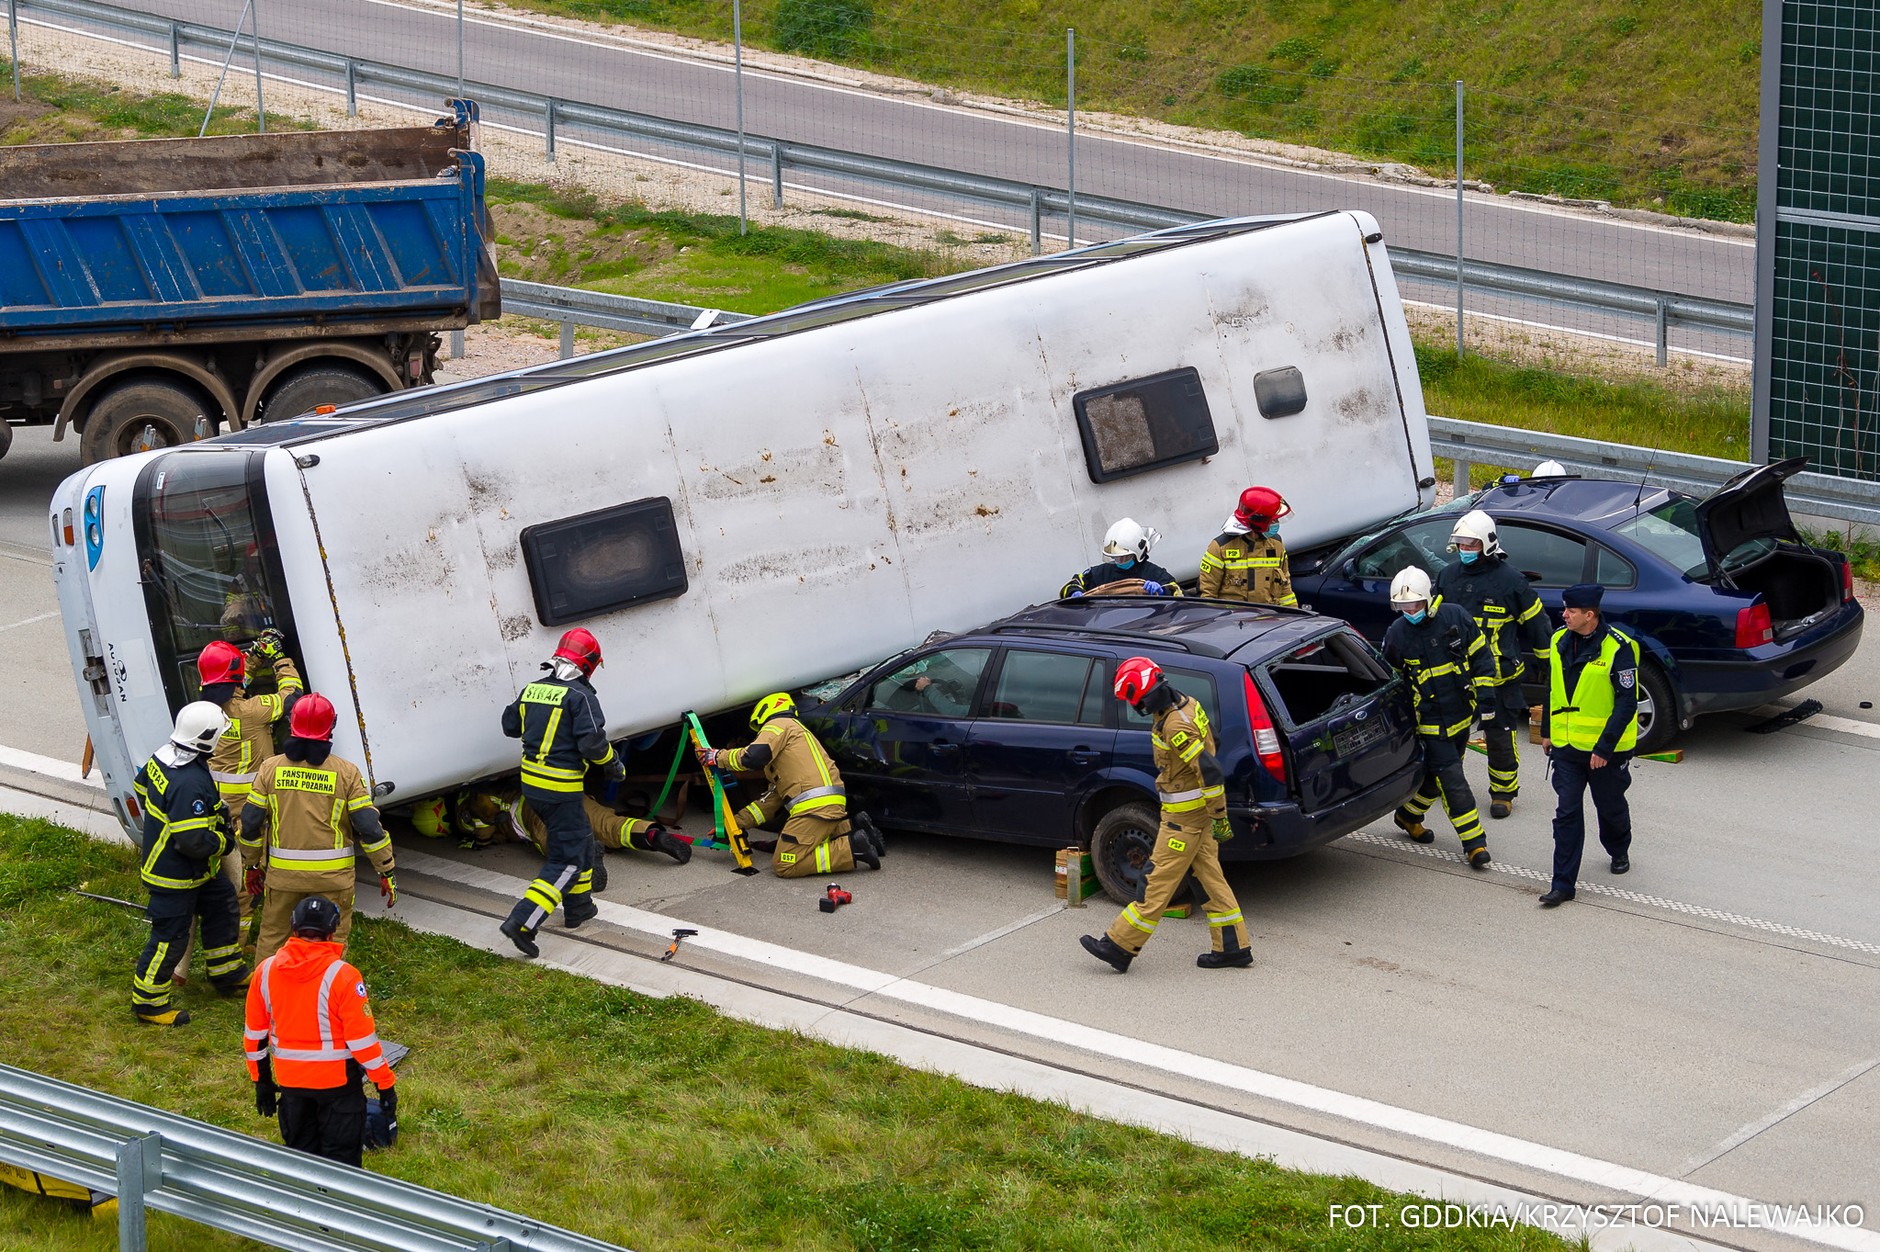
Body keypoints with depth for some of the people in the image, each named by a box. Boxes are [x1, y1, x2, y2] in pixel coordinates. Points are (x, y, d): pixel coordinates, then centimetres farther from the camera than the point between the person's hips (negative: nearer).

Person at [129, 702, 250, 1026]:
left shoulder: (163, 757, -5)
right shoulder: (189, 783, -35)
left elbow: (140, 786, 16)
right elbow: (193, 842, -32)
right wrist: (224, 842, -13)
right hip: (174, 876, -10)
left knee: (221, 905, 24)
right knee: (169, 937, 2)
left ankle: (226, 974, 40)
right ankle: (148, 1003, 15)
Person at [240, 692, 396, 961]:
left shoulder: (271, 769, -2)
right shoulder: (347, 773, -7)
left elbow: (250, 824, 0)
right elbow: (370, 828, -9)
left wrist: (251, 865, 15)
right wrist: (387, 871, 0)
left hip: (282, 874, 2)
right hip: (332, 877, -2)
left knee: (271, 938, 17)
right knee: (332, 941, 9)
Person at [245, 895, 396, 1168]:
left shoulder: (266, 971, -5)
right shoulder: (342, 976, -19)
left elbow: (254, 1034, 4)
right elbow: (362, 1040, -16)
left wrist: (261, 1082, 16)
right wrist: (385, 1085, -6)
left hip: (289, 1081, 4)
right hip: (337, 1082, -4)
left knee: (298, 1150, 19)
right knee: (340, 1158, 7)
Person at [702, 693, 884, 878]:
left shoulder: (778, 725, 5)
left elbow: (754, 757, -16)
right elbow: (775, 797, 32)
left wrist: (719, 757, 0)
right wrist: (738, 822, 29)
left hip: (816, 806, -9)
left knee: (783, 866, -12)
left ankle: (852, 848, -17)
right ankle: (853, 830, 12)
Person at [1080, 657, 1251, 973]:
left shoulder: (1175, 727, -26)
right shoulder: (1186, 704, 5)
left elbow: (1211, 772, -29)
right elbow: (1206, 742, 20)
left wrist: (1219, 819, -21)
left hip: (1185, 817, -10)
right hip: (1197, 809, 10)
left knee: (1158, 882, -3)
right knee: (1209, 876, 14)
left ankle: (1120, 947, 3)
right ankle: (1234, 948, 18)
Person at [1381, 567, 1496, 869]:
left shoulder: (1456, 617, -8)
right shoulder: (1397, 634, -10)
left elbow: (1479, 656, 4)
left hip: (1462, 716, 3)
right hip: (1429, 722, -3)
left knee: (1436, 777, 15)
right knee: (1452, 781, -9)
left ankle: (1409, 816, 38)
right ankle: (1474, 843, -6)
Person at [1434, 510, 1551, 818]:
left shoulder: (1510, 580, -7)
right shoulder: (1448, 576, 7)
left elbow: (1535, 620, 3)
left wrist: (1542, 659, 8)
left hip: (1497, 675, -5)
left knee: (1499, 736, 1)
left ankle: (1503, 791, 13)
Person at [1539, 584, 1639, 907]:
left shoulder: (1617, 648, -18)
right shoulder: (1561, 641, 1)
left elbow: (1627, 702, -18)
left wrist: (1604, 747, -21)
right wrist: (1547, 731, 16)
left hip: (1605, 749, -4)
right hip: (1566, 745, 4)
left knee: (1610, 807, 16)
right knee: (1567, 813, -2)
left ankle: (1619, 852, 46)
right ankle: (1563, 883, -1)